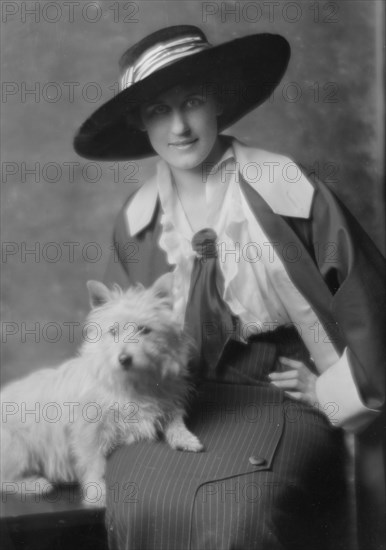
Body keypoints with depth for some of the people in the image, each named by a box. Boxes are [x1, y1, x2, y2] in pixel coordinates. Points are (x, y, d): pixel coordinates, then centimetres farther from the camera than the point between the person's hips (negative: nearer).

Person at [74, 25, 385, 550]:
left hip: (278, 395, -3)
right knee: (137, 504, -24)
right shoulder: (137, 218, 5)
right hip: (172, 401, 3)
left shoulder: (290, 191, -8)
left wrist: (333, 391, 1)